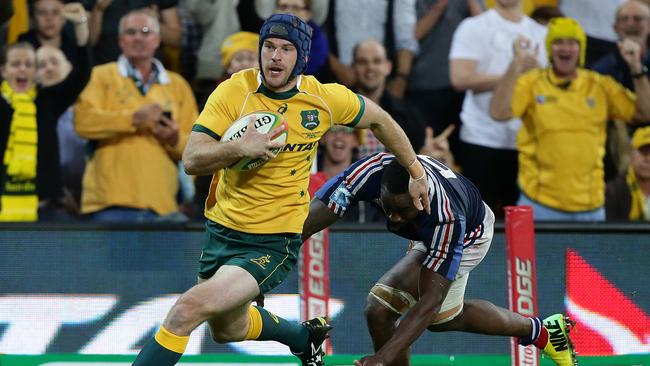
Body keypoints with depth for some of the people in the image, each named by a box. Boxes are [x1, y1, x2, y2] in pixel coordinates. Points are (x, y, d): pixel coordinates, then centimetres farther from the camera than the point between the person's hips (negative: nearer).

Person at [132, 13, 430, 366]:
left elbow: (380, 120, 10)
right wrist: (239, 147, -35)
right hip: (222, 228, 4)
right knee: (227, 330, 25)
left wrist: (415, 172, 19)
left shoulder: (325, 98, -9)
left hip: (275, 241, -4)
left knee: (186, 310, -23)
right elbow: (191, 160, -17)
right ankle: (305, 337, 53)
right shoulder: (234, 91, -11)